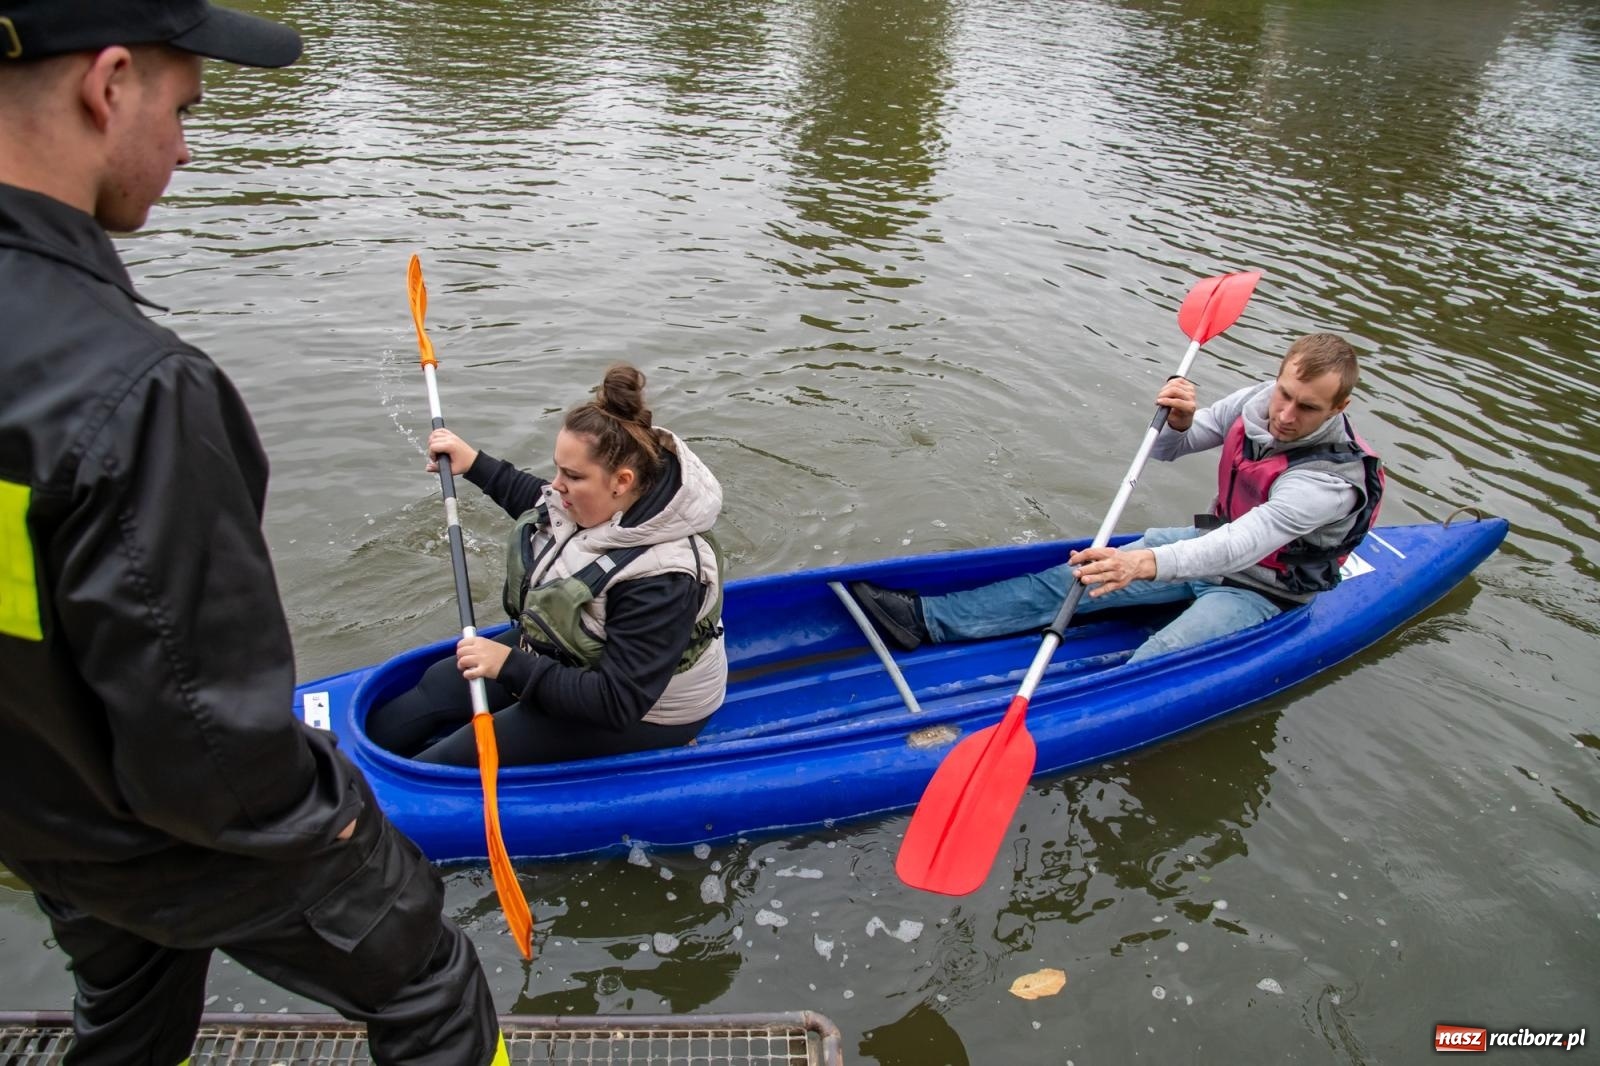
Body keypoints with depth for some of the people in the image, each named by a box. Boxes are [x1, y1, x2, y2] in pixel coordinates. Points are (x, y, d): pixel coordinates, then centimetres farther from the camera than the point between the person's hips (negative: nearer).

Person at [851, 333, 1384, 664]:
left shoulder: (1332, 480, -30)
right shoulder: (1257, 403, -8)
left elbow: (1244, 544, -44)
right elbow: (1167, 449, 2)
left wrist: (1144, 563, -59)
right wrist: (1179, 421, -24)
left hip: (1257, 591, -4)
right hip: (1213, 543, 5)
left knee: (1152, 667, -30)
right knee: (1078, 579, -9)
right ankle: (924, 618, -15)